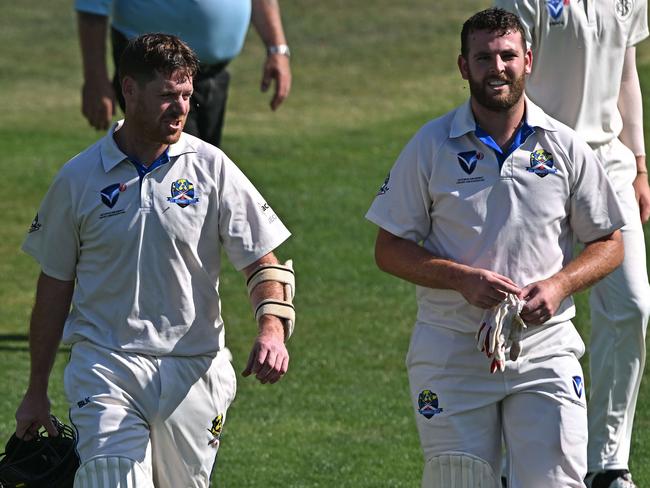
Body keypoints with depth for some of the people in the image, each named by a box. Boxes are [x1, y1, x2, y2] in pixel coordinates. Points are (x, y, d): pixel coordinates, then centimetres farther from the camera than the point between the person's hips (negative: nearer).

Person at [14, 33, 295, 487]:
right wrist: (37, 391, 13)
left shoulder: (211, 168, 1)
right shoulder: (78, 178, 1)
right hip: (105, 367, -1)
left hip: (192, 372, 1)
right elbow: (55, 285, 10)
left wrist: (272, 328, -21)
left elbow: (263, 261, 0)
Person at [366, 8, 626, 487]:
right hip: (452, 353, 0)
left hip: (544, 348, 0)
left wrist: (559, 285, -9)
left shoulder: (565, 147, 4)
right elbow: (390, 249, 2)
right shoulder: (431, 146, 1)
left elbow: (609, 244, 10)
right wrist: (462, 278, -14)